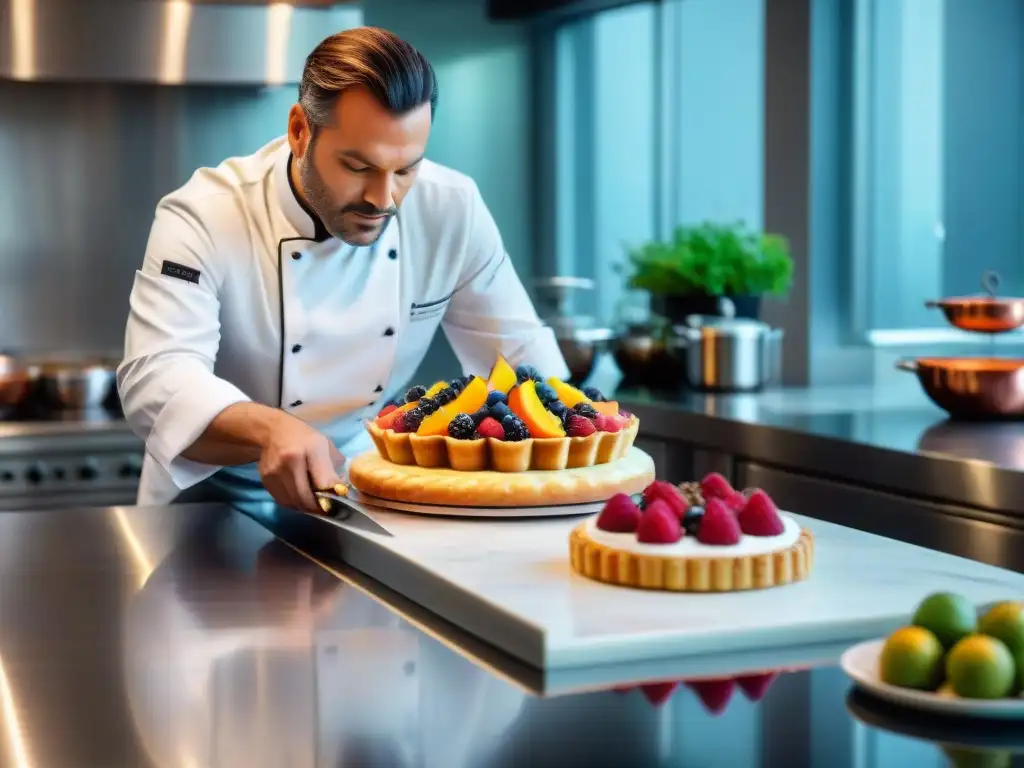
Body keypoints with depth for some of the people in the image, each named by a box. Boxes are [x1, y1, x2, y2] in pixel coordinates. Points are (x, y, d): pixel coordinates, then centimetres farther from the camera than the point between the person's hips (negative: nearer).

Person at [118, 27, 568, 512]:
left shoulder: (453, 211, -9)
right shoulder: (202, 218, -19)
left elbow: (524, 360, 0)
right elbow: (155, 380, -30)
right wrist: (271, 430, -49)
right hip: (212, 513, -1)